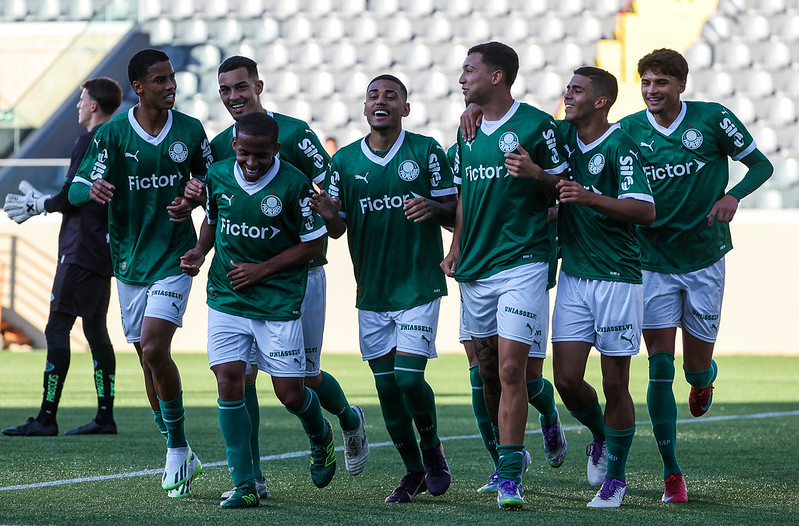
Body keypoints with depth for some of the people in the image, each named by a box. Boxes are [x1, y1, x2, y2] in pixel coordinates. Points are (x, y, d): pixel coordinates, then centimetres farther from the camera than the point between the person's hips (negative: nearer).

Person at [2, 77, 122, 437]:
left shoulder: (90, 141, -12)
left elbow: (72, 197, -16)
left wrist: (41, 205, 3)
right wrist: (43, 203, 23)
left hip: (81, 251, -9)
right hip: (106, 252, 9)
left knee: (57, 329, -8)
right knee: (95, 329, 12)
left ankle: (47, 417, -11)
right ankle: (105, 417, 10)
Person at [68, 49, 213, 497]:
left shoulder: (190, 131, -2)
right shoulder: (113, 133, -5)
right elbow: (77, 190, -9)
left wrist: (192, 202, -9)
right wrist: (92, 189, -33)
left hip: (174, 258, -2)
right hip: (129, 259, 2)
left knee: (155, 349, -18)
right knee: (149, 360, 9)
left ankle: (178, 450, -4)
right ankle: (180, 457, 23)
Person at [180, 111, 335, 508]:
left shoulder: (293, 184, -12)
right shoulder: (218, 176, 0)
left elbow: (314, 244, -5)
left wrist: (262, 269, -11)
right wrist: (200, 252, 0)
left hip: (279, 301, -3)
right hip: (226, 300, 3)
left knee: (289, 393, -1)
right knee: (228, 382, -9)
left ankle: (320, 436, 35)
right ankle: (244, 485, -2)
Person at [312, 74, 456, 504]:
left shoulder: (426, 151, -3)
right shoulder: (344, 160, 4)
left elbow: (454, 212, 0)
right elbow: (337, 228, 9)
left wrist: (433, 208, -22)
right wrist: (329, 215, -14)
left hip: (420, 286, -3)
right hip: (371, 291, 4)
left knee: (409, 378, -12)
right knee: (386, 386, 6)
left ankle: (432, 448, 15)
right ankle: (413, 471, 21)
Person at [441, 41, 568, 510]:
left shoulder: (536, 125, -7)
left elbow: (563, 187, -2)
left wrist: (535, 173, -21)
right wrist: (457, 247, 17)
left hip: (522, 261, -7)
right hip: (475, 268, 7)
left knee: (511, 370, -13)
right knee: (490, 373, 11)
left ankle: (509, 474, -8)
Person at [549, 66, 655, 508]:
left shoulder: (619, 147, -13)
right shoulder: (564, 135, 6)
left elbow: (646, 210, -22)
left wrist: (591, 198, -34)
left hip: (617, 278, -5)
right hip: (573, 275, 5)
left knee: (614, 384, 1)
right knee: (566, 379, 0)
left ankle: (615, 476, 15)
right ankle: (600, 436, 30)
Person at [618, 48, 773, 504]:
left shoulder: (712, 119, -6)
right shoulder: (628, 131, -2)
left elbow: (762, 164, 2)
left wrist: (733, 195, -17)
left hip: (705, 259, 0)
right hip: (652, 261, 0)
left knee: (697, 368, 5)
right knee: (660, 370, -8)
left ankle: (706, 378, 46)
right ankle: (672, 474, -1)